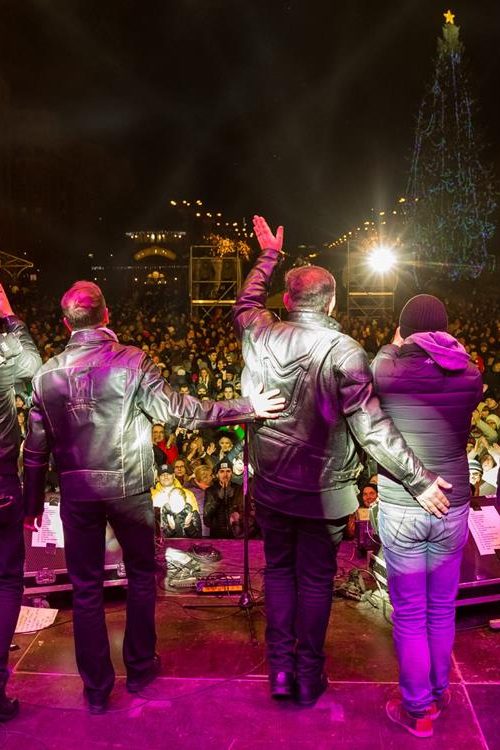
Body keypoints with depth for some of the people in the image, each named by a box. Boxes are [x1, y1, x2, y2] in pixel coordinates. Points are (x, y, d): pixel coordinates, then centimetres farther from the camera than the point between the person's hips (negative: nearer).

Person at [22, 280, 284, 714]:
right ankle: (140, 669, 30)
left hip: (77, 492, 3)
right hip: (128, 488, -2)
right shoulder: (131, 361, -11)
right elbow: (177, 411, -14)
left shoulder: (47, 374, 1)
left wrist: (33, 503, 14)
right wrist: (246, 408, -9)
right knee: (141, 575, 18)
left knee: (86, 586, 12)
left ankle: (96, 687, 21)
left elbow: (36, 448, 4)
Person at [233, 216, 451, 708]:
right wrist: (419, 479, -16)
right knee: (316, 579, 13)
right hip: (323, 491, -3)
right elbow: (371, 426, -23)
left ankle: (280, 668, 24)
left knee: (279, 570, 19)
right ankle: (309, 676, 25)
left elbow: (245, 304, 18)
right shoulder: (343, 351, -18)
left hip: (270, 484, 3)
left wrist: (269, 255, 29)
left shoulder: (261, 335, -6)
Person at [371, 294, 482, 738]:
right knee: (442, 609, 19)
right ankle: (439, 693, 38)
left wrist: (395, 348, 21)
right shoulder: (469, 373, -4)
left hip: (400, 509, -3)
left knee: (409, 615, 11)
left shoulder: (387, 369, -12)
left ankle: (418, 710, 24)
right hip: (452, 506, 3)